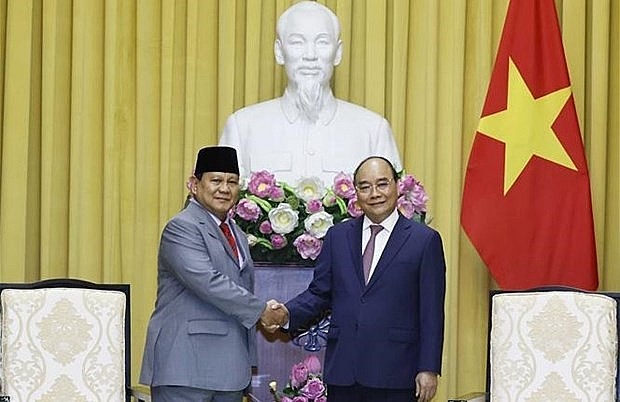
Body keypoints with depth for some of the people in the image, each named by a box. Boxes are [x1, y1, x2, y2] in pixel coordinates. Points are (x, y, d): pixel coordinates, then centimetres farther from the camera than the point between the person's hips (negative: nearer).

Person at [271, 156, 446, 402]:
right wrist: (287, 313, -8)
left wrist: (429, 369, -7)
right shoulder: (338, 236, 11)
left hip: (394, 373, -3)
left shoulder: (424, 240, 0)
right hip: (343, 368, 3)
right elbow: (319, 292, 12)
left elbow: (431, 312, -2)